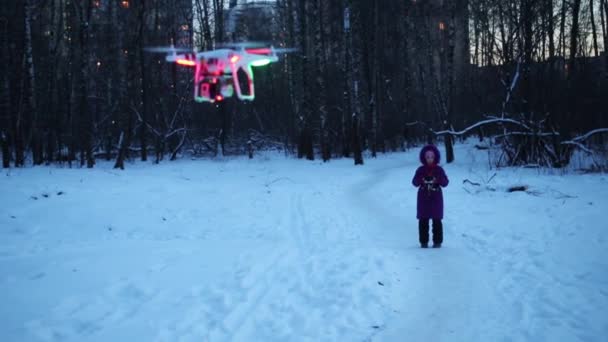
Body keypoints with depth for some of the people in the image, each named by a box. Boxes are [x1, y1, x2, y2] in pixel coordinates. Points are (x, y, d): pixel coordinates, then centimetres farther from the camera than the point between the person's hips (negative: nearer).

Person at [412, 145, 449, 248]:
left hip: (436, 198, -1)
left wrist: (438, 180, -24)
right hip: (423, 199, 1)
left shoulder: (439, 169, 1)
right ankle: (423, 241, 9)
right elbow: (415, 182, -4)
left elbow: (445, 182, -5)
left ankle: (437, 241, 8)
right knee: (423, 220, 2)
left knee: (437, 220, 0)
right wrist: (421, 180, -24)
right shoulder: (420, 170, 2)